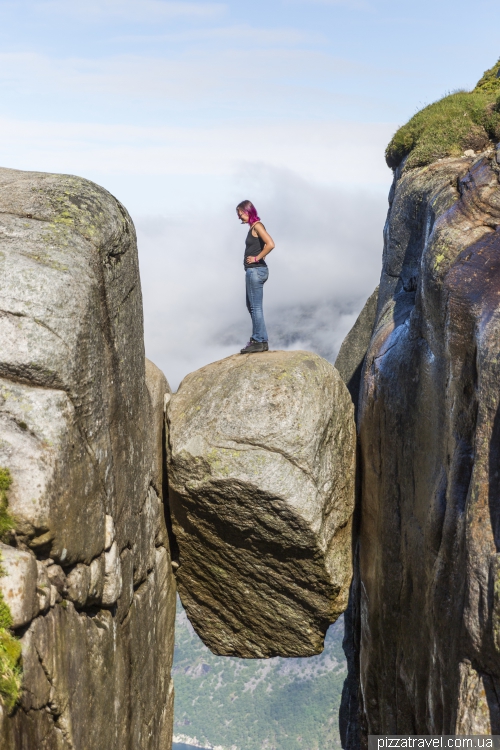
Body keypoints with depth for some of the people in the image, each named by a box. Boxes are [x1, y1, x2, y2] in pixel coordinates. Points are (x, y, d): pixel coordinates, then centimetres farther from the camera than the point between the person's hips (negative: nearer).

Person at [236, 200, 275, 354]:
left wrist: (257, 258, -16)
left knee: (255, 307, -7)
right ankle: (259, 339, 21)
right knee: (251, 306, 15)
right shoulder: (252, 227, 15)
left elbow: (270, 244, -25)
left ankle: (259, 341, -3)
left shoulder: (257, 226, -12)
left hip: (256, 270, -10)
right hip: (252, 271, 10)